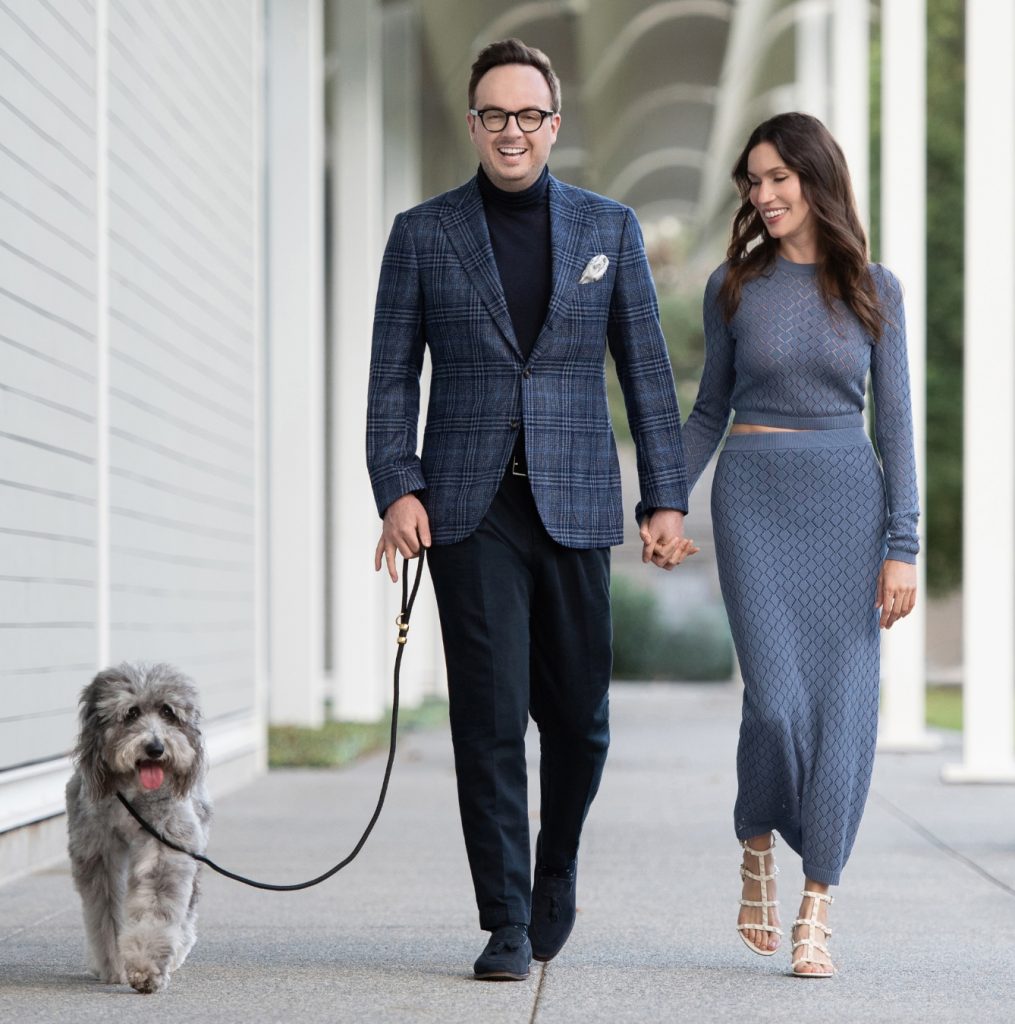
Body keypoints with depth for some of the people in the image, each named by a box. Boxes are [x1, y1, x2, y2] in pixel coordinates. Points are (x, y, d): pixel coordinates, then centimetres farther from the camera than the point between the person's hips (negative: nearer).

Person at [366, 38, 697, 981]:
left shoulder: (609, 229, 8)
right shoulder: (422, 234, 6)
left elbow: (647, 371, 8)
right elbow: (392, 377, 5)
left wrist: (666, 500, 2)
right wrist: (398, 490, -8)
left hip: (575, 504, 1)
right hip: (470, 508, -1)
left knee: (576, 714, 7)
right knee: (489, 716, -5)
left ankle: (556, 871, 33)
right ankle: (506, 923, 1)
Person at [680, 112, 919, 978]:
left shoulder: (874, 289, 4)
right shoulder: (734, 287, 5)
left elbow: (894, 422, 2)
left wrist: (902, 547, -4)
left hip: (848, 501, 1)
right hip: (755, 495, -1)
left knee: (844, 706, -4)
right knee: (777, 700, -13)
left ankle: (814, 916, 4)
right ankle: (758, 859, 16)